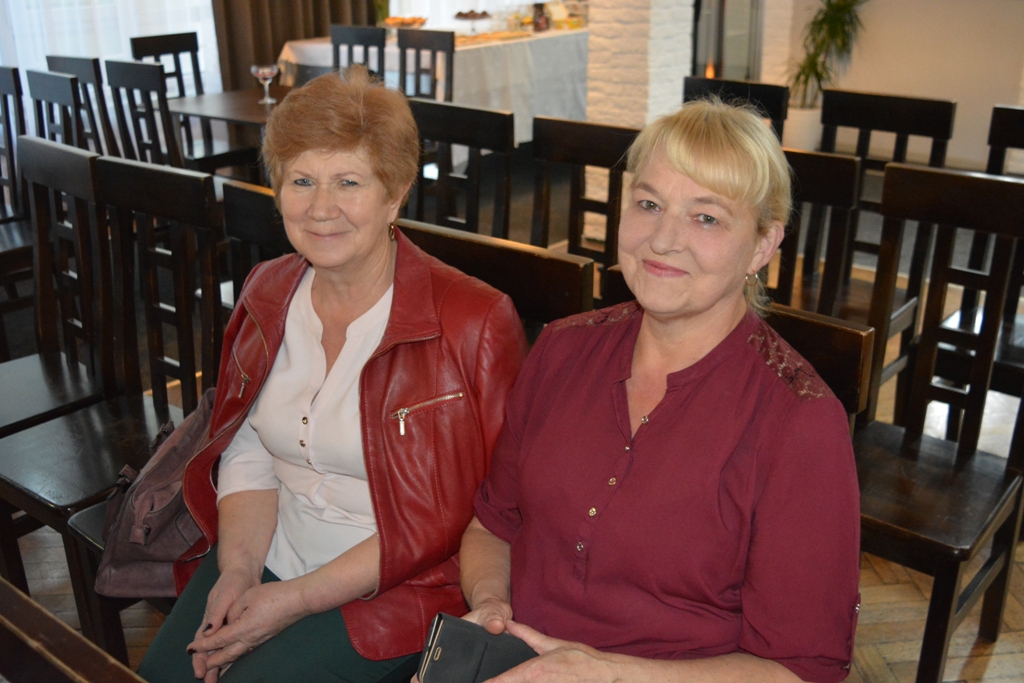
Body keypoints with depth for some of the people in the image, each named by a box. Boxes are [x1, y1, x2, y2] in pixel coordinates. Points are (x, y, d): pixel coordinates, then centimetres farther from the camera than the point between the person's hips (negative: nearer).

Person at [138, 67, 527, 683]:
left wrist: (298, 599, -15)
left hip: (394, 590, -5)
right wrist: (239, 568, -8)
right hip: (268, 556, 6)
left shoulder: (472, 323, -19)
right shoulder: (270, 293, 2)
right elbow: (247, 451, 8)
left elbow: (446, 516, -16)